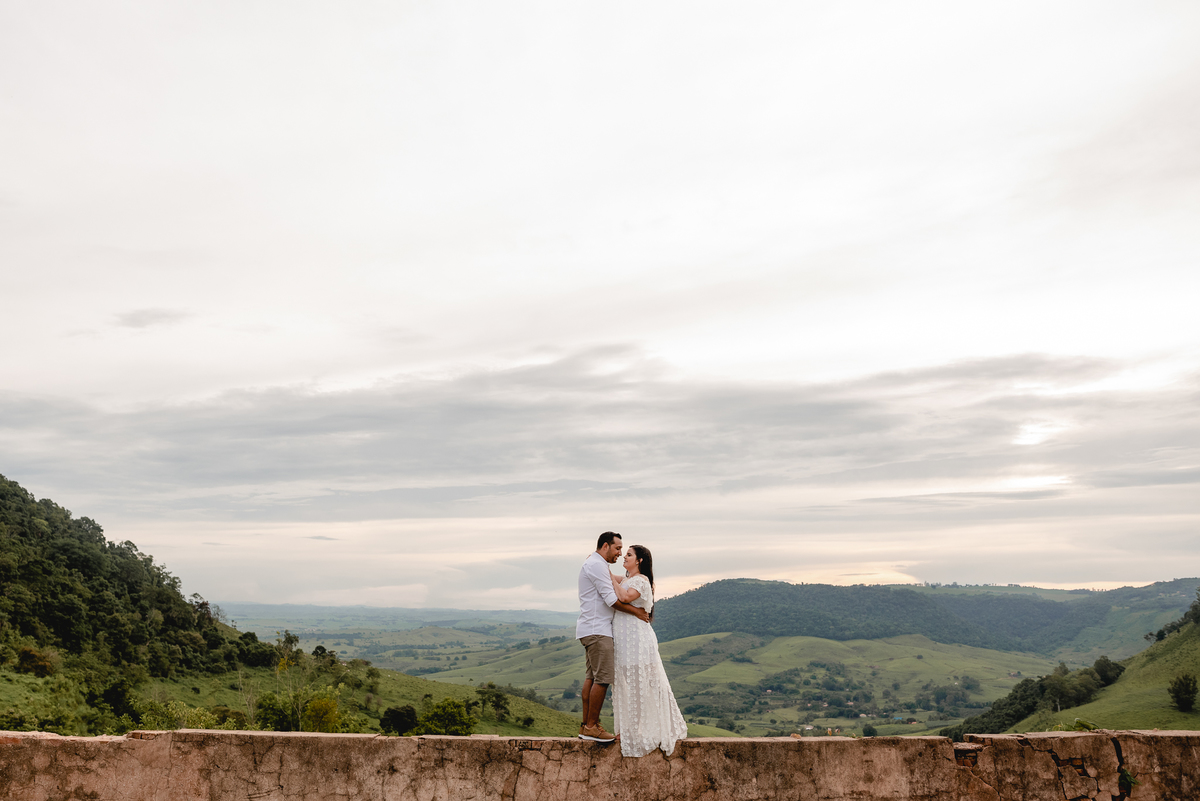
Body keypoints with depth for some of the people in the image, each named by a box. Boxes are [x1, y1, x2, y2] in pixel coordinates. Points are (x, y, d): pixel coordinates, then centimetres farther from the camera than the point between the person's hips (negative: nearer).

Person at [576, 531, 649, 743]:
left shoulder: (593, 564, 22)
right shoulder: (597, 565, -12)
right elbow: (612, 600, -17)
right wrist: (637, 612, -8)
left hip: (591, 630, 11)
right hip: (597, 630, -11)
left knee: (592, 677, 10)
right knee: (603, 678, -9)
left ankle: (586, 726, 12)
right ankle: (592, 727, -6)